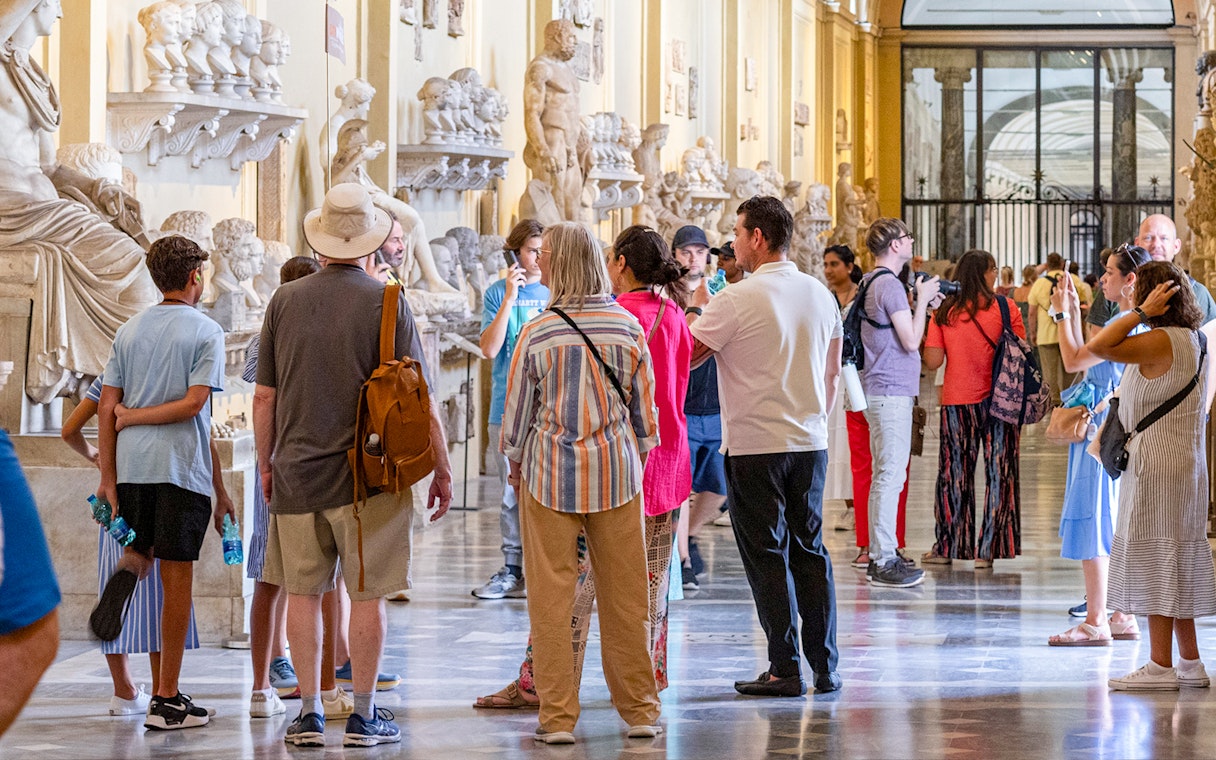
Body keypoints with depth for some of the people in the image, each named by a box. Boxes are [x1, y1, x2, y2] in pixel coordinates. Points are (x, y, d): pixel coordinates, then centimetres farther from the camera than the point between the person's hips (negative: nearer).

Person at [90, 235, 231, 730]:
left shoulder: (129, 331, 11)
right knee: (177, 580, 1)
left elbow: (107, 408, 6)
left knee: (142, 549, 25)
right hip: (183, 466, -4)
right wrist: (136, 416, 0)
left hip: (131, 464, 4)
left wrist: (108, 478, 7)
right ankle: (167, 700, 1)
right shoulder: (206, 332, -1)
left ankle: (125, 573, -14)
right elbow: (194, 403, -12)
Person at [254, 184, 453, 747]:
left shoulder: (285, 301, 3)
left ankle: (309, 713, 10)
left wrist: (266, 464, 19)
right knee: (367, 593, 4)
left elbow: (264, 397, 7)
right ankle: (363, 715, 7)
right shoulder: (387, 303, -6)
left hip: (296, 473, 3)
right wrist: (442, 469, 3)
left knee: (303, 592, 10)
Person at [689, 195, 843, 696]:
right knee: (810, 549, 11)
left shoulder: (736, 300, -14)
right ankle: (825, 668, 12)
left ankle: (785, 670, 0)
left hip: (754, 447, -6)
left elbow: (684, 357, -9)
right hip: (810, 442, 6)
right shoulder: (820, 294, 7)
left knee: (767, 556, 0)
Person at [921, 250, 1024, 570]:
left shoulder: (945, 313, -4)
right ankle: (989, 549, 2)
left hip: (957, 402, 1)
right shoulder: (1005, 309, -6)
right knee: (999, 473, 4)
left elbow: (932, 361, -6)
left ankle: (948, 546, 15)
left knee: (954, 473, 10)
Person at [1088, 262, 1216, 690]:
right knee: (1176, 562, 13)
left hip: (1157, 465, -10)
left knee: (1157, 558, -6)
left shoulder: (1161, 341, -17)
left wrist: (1143, 312, -19)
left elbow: (1099, 348, -24)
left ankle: (1160, 666, -4)